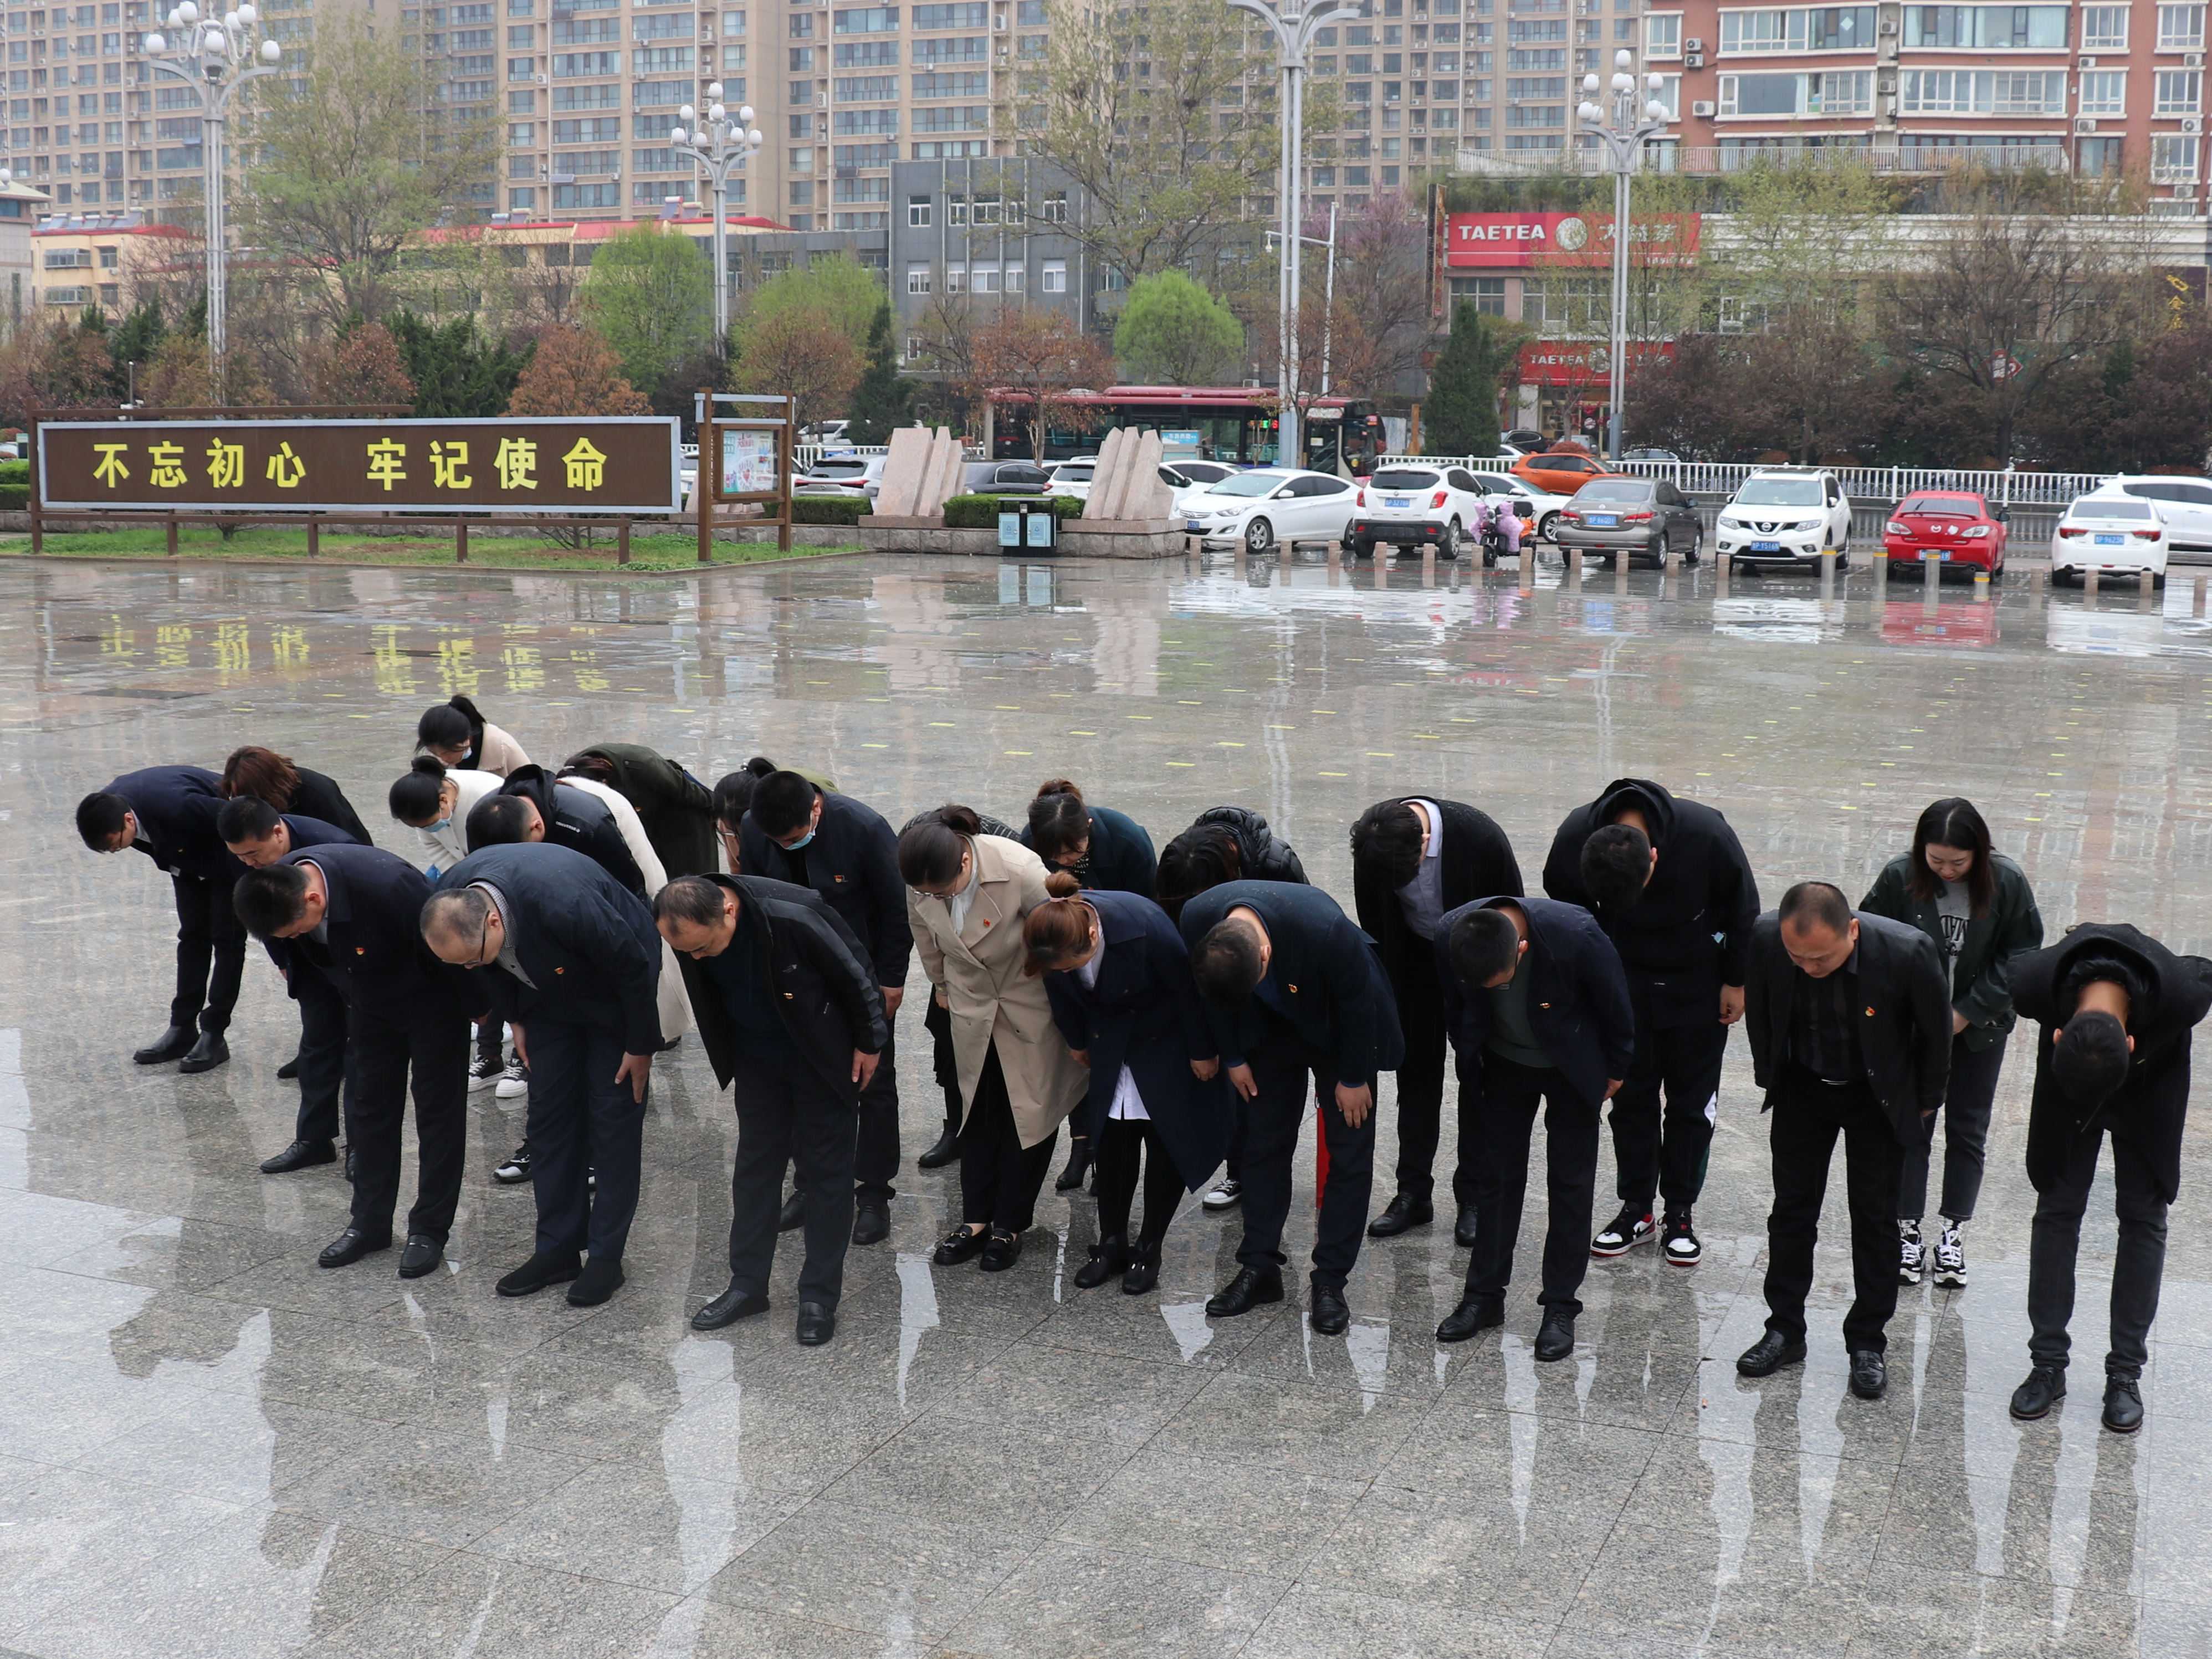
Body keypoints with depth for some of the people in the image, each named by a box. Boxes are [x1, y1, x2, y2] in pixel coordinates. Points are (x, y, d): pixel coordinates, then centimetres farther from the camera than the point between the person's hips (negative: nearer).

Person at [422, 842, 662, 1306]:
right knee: (549, 1115, 5)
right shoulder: (451, 902, -24)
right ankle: (557, 1248, 13)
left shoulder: (562, 905, -43)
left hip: (613, 995, -6)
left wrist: (641, 1046, -16)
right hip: (548, 992, 6)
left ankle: (606, 1256, 4)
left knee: (613, 1118, -3)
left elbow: (633, 967, -27)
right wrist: (514, 1018, 3)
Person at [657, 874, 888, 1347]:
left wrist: (869, 1043, -10)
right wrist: (730, 1059, 12)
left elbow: (854, 976, -20)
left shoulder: (792, 917, -36)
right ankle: (748, 1286, 22)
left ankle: (819, 1297, 12)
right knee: (754, 1165, 11)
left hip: (823, 1055, -5)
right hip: (757, 1055, 5)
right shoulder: (687, 929, -18)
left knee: (825, 1170, 3)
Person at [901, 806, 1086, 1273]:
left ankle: (1009, 1225, 15)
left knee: (1029, 1110, 3)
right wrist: (941, 985, 17)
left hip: (1031, 1003, -4)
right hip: (972, 1005, 4)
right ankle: (976, 1219, 20)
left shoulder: (1021, 870, -34)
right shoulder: (922, 880, -19)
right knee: (979, 1108, 10)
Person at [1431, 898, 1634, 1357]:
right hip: (1503, 1063, 3)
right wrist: (1469, 1061, 8)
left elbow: (1615, 1004, -16)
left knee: (1570, 1182, 3)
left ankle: (1560, 1306, 14)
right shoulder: (1449, 935, -27)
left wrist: (1616, 1069, -3)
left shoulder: (1576, 935, -37)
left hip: (1572, 1066, -3)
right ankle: (1485, 1294, 20)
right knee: (1495, 1176, 8)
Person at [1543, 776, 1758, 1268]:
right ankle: (1636, 1209, 19)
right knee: (1630, 1094, 7)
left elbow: (1742, 909, -13)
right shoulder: (1573, 840, -26)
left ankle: (1680, 1212, 17)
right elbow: (1568, 911, -4)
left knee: (1693, 1098, 5)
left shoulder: (1707, 835, -32)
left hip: (1697, 981, -2)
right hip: (1625, 981, 2)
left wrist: (1736, 982, -5)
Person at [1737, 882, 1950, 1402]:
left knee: (1875, 1217, 5)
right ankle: (1784, 1330, 22)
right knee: (1792, 1207, 8)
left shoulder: (1907, 951, -33)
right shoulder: (1766, 938, -27)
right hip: (1802, 1087, 2)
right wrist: (1769, 1080, 7)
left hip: (1879, 1094, -2)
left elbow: (1935, 1030, -12)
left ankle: (1867, 1343, 19)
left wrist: (1925, 1101, 0)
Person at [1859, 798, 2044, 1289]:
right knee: (1911, 1125, 6)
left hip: (1979, 1028, 0)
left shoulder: (2007, 883, -14)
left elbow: (2021, 954, -7)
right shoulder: (1899, 877, -15)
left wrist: (1967, 1012, -12)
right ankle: (1907, 1231, 16)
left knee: (1968, 1130, 9)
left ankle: (1954, 1233, 20)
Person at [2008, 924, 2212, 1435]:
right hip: (2065, 1080, 1)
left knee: (2143, 1216, -1)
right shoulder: (2034, 983, -40)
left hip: (2149, 1088, 0)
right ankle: (2047, 1363, 8)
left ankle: (2126, 1372, 8)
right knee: (2057, 1208, 0)